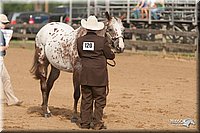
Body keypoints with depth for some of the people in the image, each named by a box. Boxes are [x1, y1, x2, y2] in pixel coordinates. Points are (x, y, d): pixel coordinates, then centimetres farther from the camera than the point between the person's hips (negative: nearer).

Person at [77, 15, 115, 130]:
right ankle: (97, 123, 4)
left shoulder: (80, 40, -2)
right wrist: (113, 54, 20)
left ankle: (85, 122, 14)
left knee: (86, 98, 12)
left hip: (85, 75, 4)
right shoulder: (102, 41, -12)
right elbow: (110, 55, -2)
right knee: (100, 99, 5)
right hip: (99, 75, -4)